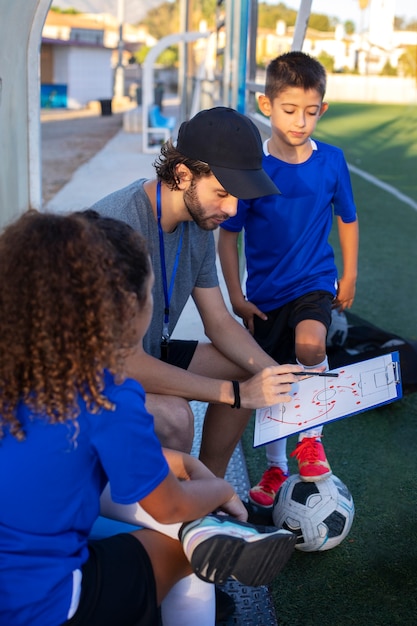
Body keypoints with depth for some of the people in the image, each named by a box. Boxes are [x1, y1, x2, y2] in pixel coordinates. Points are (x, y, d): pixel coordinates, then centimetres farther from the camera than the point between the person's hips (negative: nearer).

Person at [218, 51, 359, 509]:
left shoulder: (331, 161, -6)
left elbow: (347, 219, 9)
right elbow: (228, 234, -4)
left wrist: (348, 277, 11)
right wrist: (236, 298, -5)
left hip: (314, 283, 0)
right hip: (265, 292, 1)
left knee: (310, 344, -30)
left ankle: (310, 436, -5)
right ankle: (275, 467, 33)